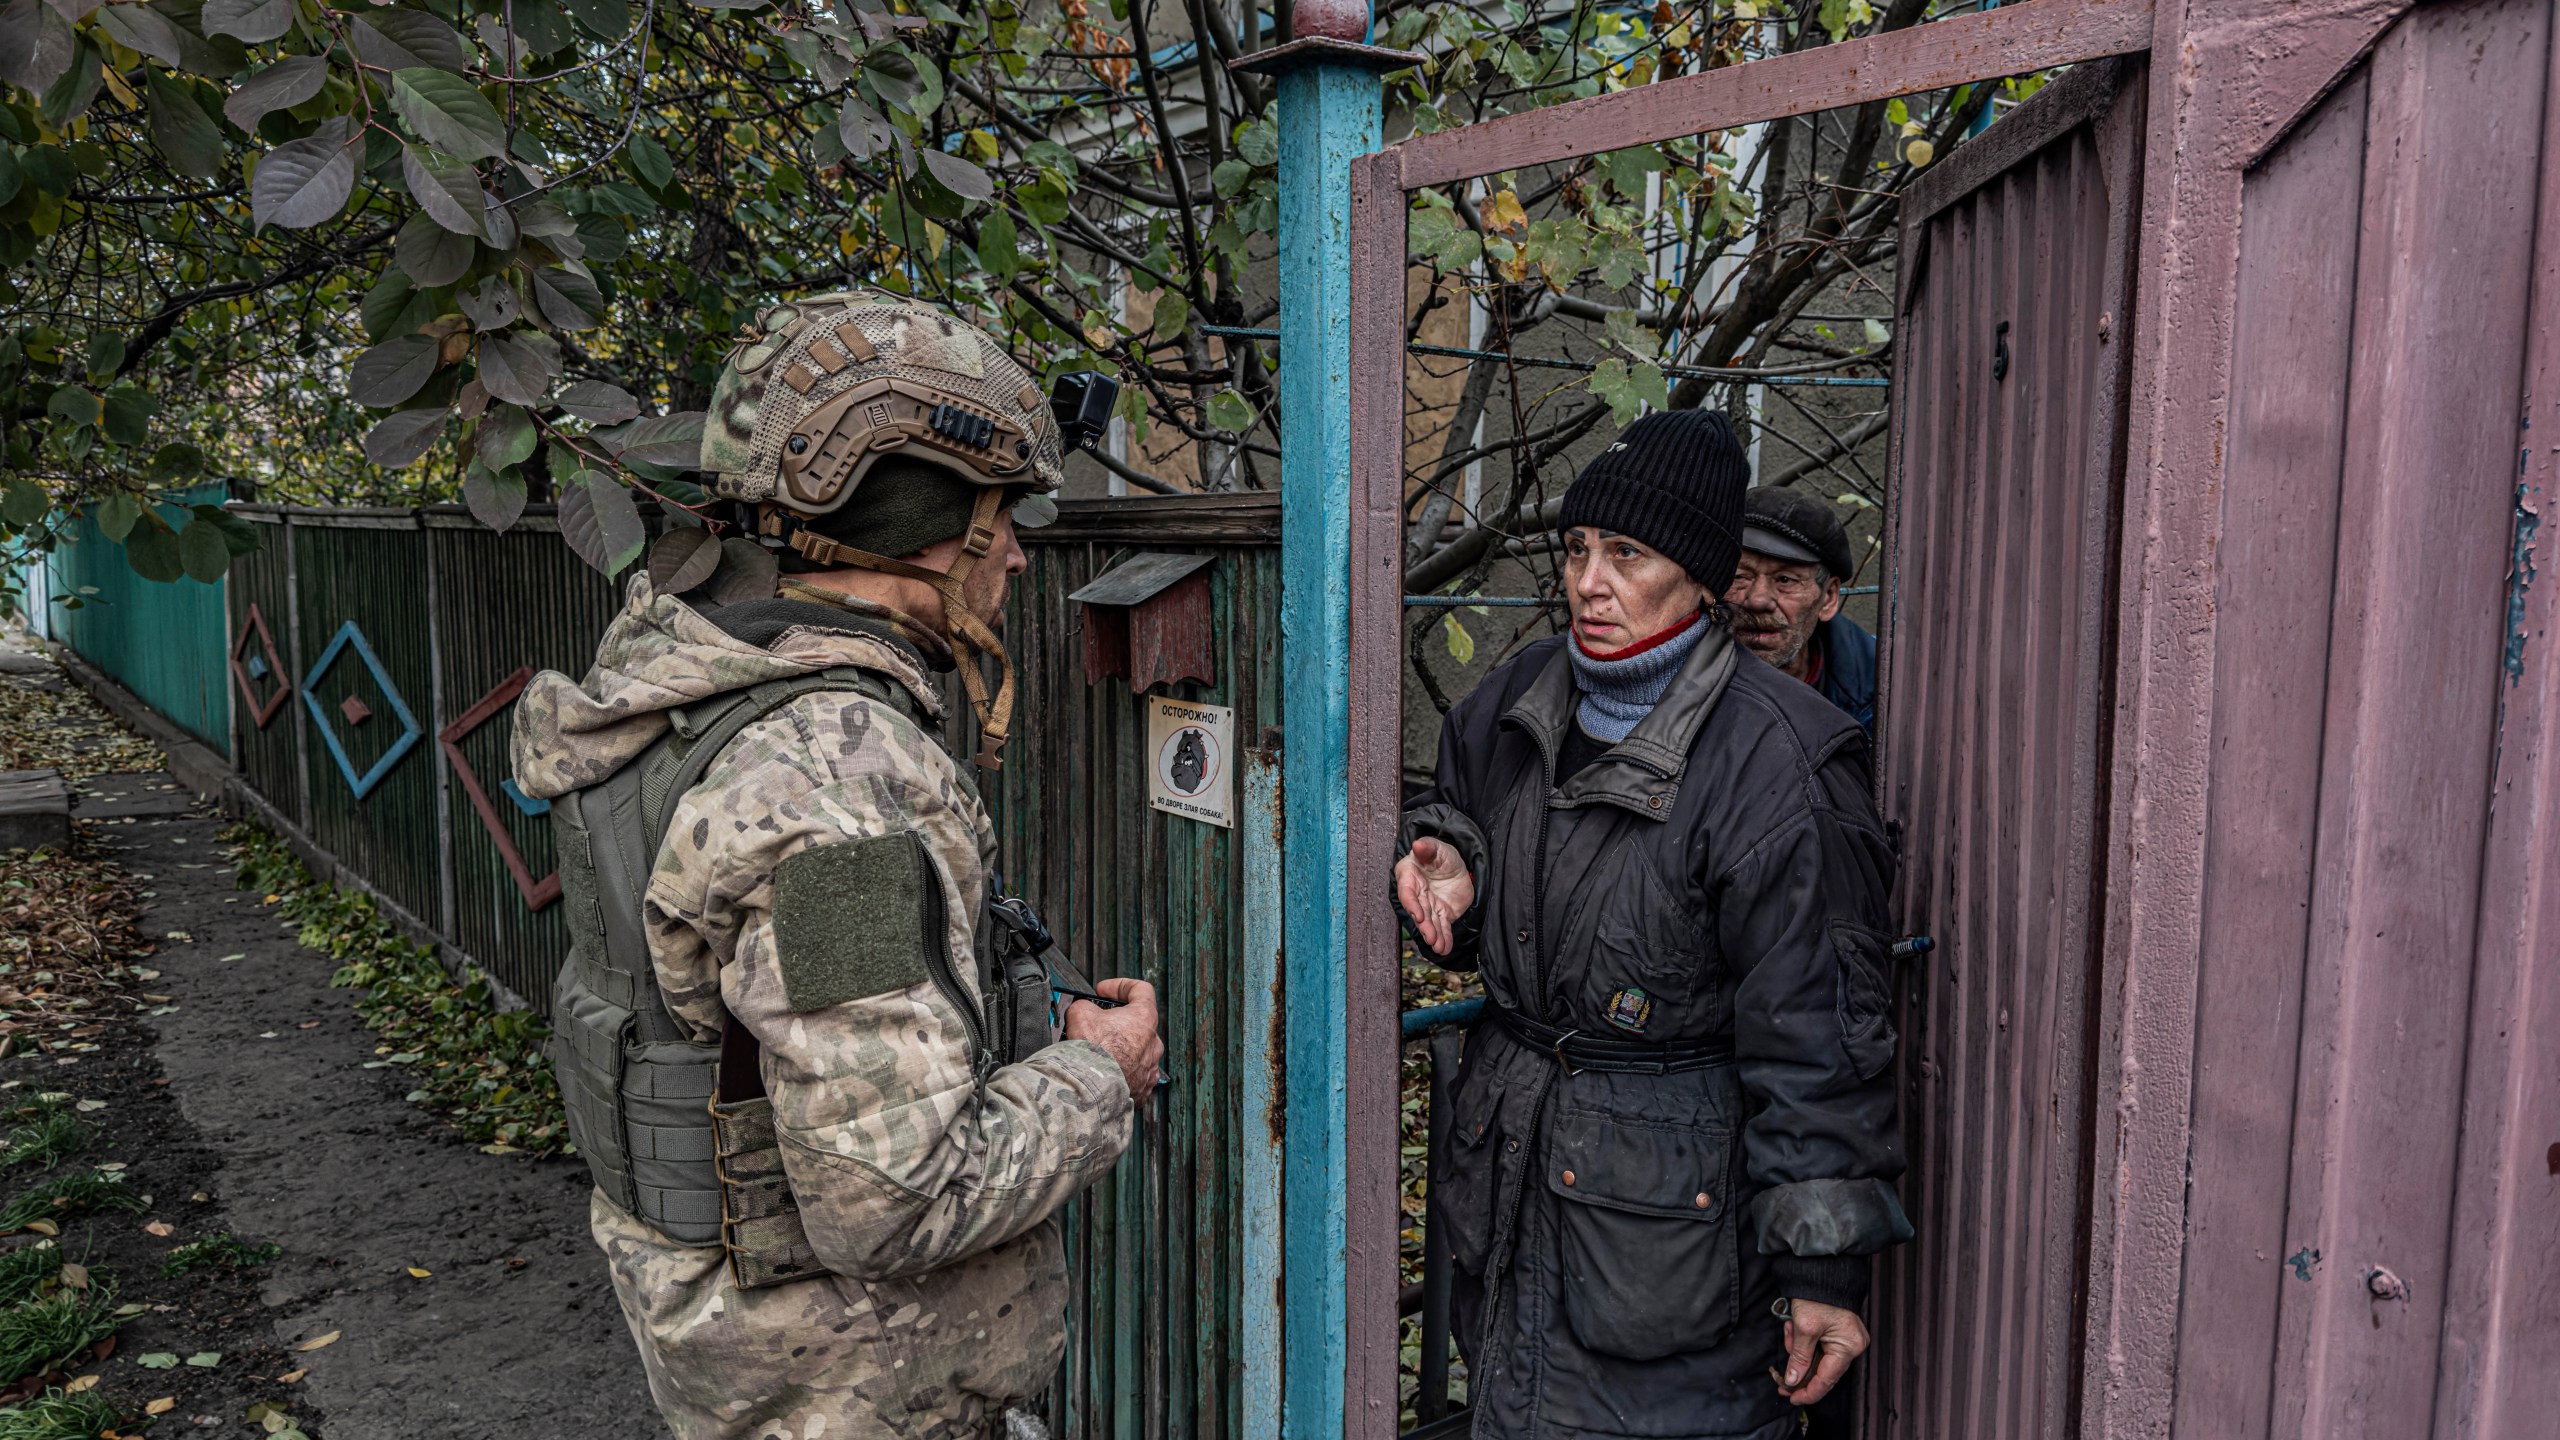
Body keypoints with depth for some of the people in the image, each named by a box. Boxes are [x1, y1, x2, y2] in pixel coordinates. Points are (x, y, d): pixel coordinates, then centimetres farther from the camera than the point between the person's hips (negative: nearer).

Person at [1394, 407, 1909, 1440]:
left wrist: (1825, 1266, -15)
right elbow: (1453, 807, 22)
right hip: (1510, 1176, 7)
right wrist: (1448, 866, -3)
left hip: (1676, 1208, -6)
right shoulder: (1517, 704, 1)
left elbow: (1818, 1036, -17)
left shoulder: (1774, 767, -20)